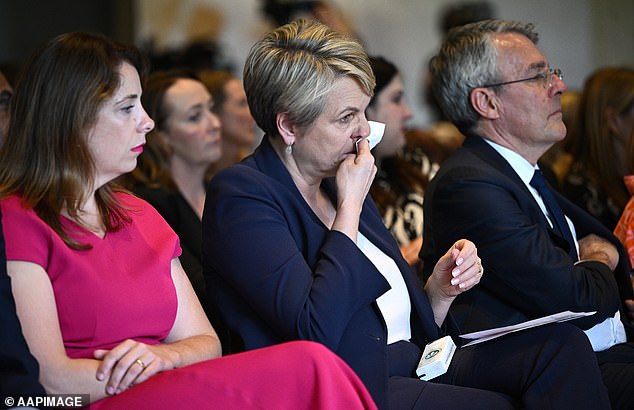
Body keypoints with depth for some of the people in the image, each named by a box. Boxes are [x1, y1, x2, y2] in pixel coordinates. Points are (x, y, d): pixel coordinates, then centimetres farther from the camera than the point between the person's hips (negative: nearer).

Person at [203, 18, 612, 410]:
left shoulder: (336, 184, 17)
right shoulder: (239, 195, -7)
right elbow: (316, 330, -23)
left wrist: (441, 288, -2)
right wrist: (350, 206, -13)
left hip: (417, 366, 8)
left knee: (562, 344, -15)